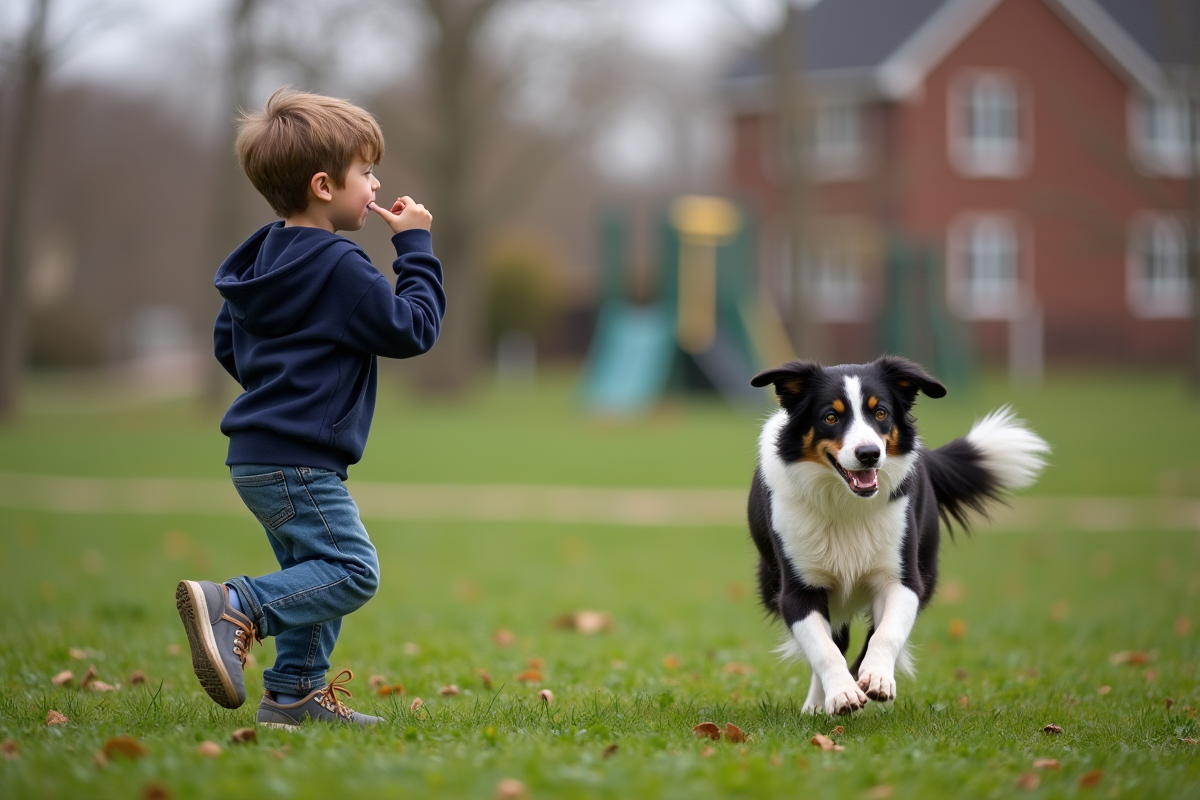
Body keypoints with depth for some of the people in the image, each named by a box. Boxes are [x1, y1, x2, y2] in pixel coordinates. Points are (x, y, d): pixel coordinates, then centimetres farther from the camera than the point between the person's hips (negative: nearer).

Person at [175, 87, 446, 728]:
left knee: (315, 573, 17)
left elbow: (226, 344, 22)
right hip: (296, 460, -10)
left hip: (258, 455, 10)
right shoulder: (338, 267, -16)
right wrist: (415, 247, -5)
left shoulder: (267, 257, 13)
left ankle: (295, 692, 19)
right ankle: (232, 607, -24)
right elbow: (411, 329, -12)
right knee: (352, 571, -14)